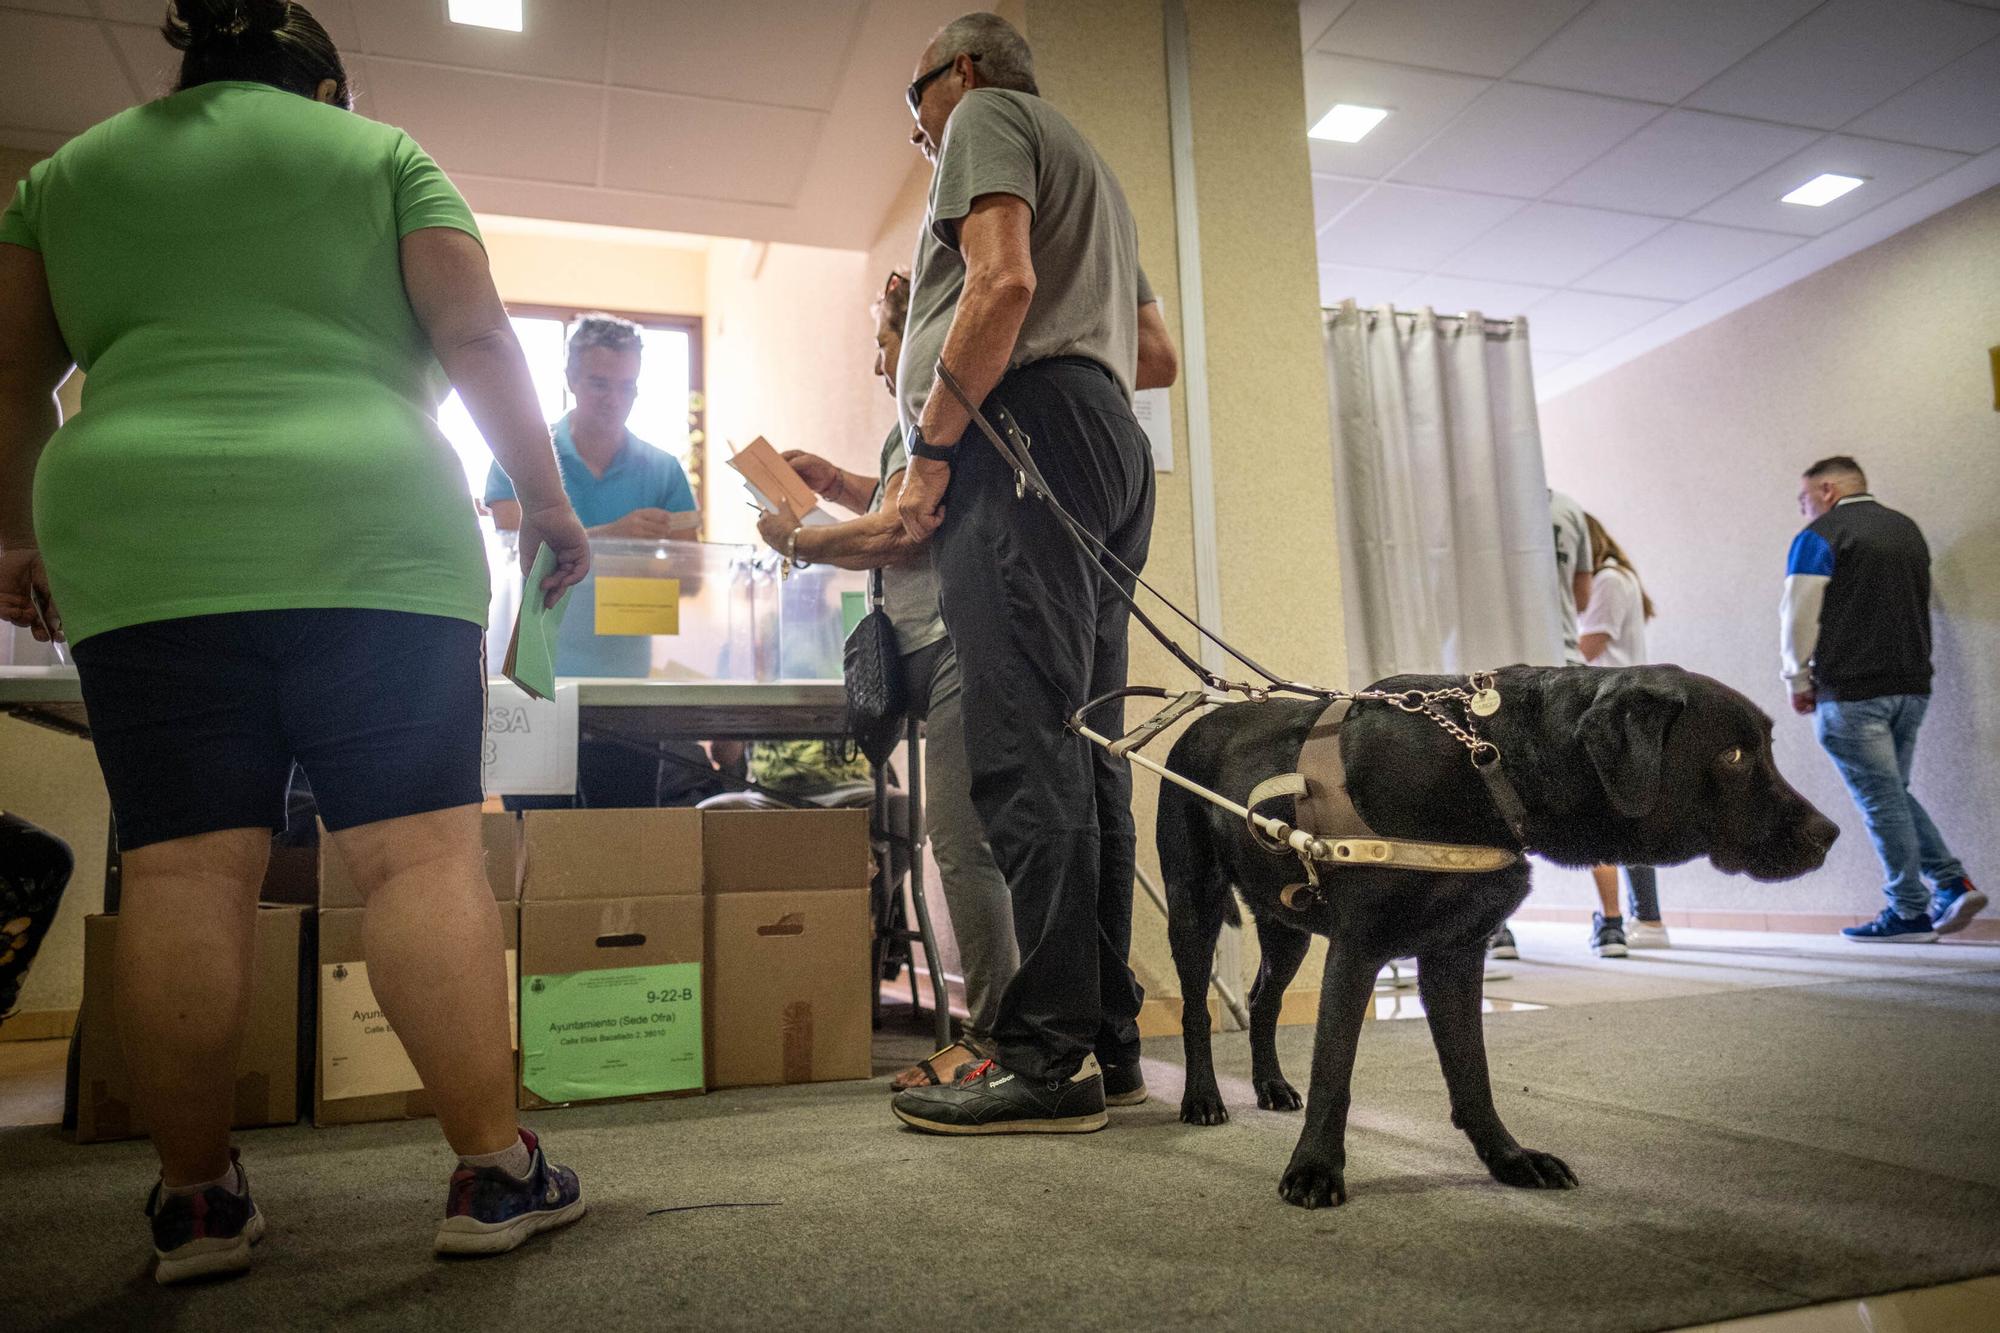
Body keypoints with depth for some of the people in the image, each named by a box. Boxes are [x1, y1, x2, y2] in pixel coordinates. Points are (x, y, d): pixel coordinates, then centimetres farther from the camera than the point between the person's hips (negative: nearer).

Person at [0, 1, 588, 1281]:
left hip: (139, 545, 3)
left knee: (184, 871, 2)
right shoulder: (382, 152, 14)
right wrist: (547, 497, 7)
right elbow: (476, 337, 2)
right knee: (423, 851, -5)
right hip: (370, 544, -3)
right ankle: (494, 1168, -3)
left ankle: (199, 1198, 8)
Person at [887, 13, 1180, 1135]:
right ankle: (1109, 1040, 6)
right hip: (1112, 444, 9)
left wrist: (931, 447, -12)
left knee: (1025, 748, -15)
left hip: (1029, 427, -9)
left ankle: (1049, 1059, -15)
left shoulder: (986, 116, 8)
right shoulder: (1091, 169, 35)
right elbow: (1157, 353, 31)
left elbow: (1004, 282, -12)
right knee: (1085, 749, 4)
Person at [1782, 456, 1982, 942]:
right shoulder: (1907, 529, 17)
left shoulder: (1820, 536, -6)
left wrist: (1799, 680, 0)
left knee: (1881, 800, -2)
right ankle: (1953, 883, 8)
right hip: (1912, 684, 7)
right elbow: (1919, 605, 21)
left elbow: (1799, 615, -11)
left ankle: (1910, 912, 3)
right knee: (1893, 793, 18)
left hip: (1851, 691, -7)